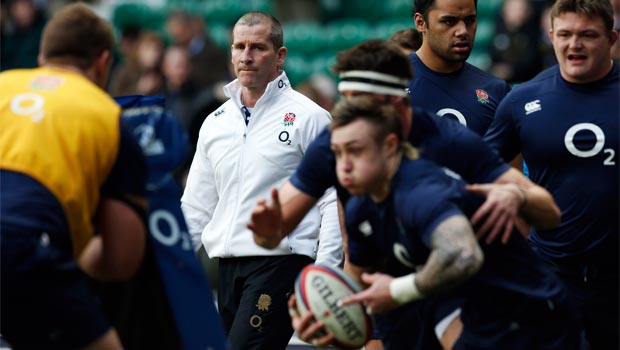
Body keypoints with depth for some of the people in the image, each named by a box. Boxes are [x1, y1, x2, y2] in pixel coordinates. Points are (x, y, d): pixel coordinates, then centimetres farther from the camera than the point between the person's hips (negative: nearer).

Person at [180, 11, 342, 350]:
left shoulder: (308, 117, -2)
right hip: (228, 267, 6)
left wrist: (324, 274, -13)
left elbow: (335, 198, -5)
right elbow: (196, 204, 19)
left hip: (281, 261, -6)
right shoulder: (215, 122, 15)